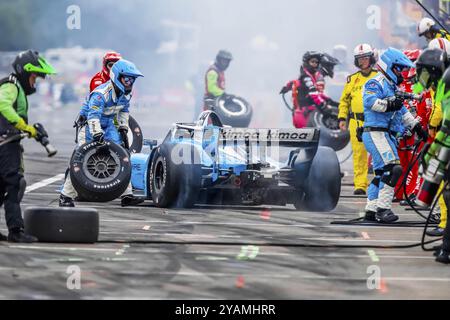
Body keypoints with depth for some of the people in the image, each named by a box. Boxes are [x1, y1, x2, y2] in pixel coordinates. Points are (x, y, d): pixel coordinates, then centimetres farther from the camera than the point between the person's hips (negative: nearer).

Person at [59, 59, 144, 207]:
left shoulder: (126, 93, -3)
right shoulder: (101, 93, -29)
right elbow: (93, 116, -38)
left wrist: (123, 127, 12)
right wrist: (97, 134, -46)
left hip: (108, 125, 7)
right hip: (92, 126, -7)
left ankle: (127, 195, 5)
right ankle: (66, 196, -5)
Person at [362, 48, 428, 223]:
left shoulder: (393, 87, 26)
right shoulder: (375, 83, -6)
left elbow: (403, 112, 33)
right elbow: (369, 101, -25)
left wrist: (416, 126, 30)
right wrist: (388, 104, -32)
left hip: (387, 135, 11)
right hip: (376, 133, -11)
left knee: (381, 173, 11)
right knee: (392, 169, -19)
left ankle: (371, 210, 16)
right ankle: (383, 208, -18)